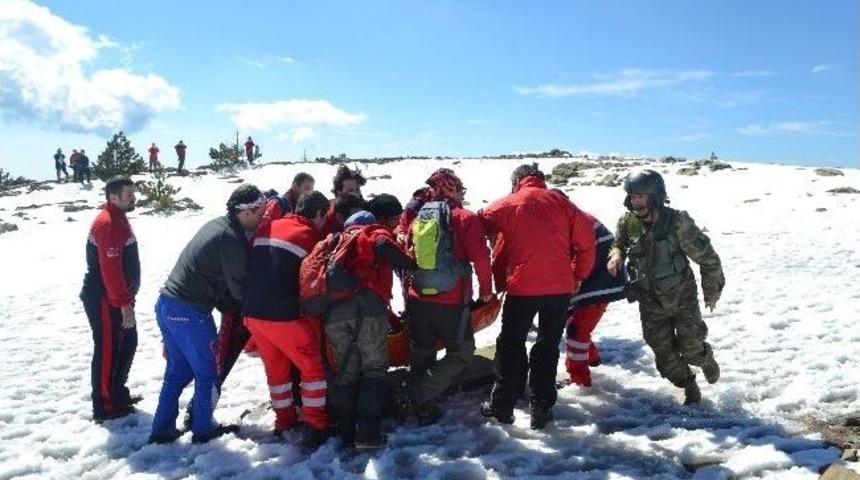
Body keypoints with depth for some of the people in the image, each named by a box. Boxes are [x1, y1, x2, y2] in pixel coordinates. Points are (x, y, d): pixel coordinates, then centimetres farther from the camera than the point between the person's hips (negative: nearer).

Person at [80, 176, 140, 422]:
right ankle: (104, 407, 9)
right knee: (108, 350, -2)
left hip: (115, 297, 10)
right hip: (104, 300, -10)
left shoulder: (118, 218, 13)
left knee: (128, 342, 18)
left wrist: (126, 298, 22)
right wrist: (125, 304, -26)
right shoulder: (107, 224, -20)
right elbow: (111, 269, -26)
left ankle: (118, 393, 31)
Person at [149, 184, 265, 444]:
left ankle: (162, 429, 27)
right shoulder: (231, 238, -17)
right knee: (207, 372, 9)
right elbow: (240, 288, -11)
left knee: (178, 371, 20)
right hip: (189, 313, -9)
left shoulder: (216, 225, 11)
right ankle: (203, 429, 22)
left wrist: (229, 306, 13)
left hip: (166, 304, 9)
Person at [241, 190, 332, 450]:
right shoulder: (310, 237, -5)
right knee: (312, 367, 9)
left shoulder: (266, 229, 12)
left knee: (276, 368, 22)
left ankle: (284, 420, 32)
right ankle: (315, 426, 10)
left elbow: (251, 269, 17)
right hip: (285, 316, -6)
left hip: (252, 313, 7)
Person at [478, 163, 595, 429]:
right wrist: (578, 275, 16)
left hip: (522, 287, -2)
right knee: (548, 347, 14)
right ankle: (542, 408, 17)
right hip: (560, 287, 2)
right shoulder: (560, 201, 7)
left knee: (511, 345, 12)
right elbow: (586, 240, 6)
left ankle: (502, 405, 18)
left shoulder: (507, 204, 4)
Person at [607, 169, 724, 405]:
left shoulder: (677, 221, -21)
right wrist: (616, 255, -12)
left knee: (690, 349, -2)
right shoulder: (627, 222, -9)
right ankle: (689, 386, 34)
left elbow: (707, 257, -11)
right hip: (650, 303, 4)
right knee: (664, 354, 7)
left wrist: (712, 292, -2)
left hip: (682, 297, -3)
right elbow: (618, 243, 12)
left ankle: (707, 360, 35)